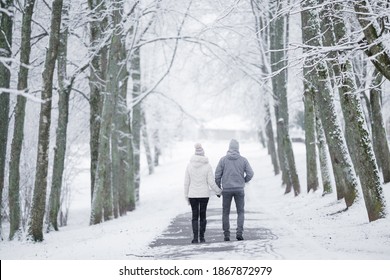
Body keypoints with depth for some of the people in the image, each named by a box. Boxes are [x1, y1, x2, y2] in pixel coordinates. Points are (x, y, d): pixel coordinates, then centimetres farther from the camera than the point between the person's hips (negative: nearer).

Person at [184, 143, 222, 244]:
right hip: (204, 194, -1)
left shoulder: (189, 165, -3)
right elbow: (211, 182, -7)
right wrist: (218, 191, 9)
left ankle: (195, 237, -4)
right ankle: (202, 237, 12)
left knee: (195, 216, 6)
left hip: (192, 194, 1)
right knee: (203, 215, 11)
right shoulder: (207, 166, -8)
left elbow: (186, 182, 0)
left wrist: (186, 195, 9)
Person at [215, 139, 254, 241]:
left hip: (226, 190, 0)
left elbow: (217, 175, -4)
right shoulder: (243, 160, -2)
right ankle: (239, 233, -6)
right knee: (240, 212, 10)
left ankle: (226, 235, 8)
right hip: (239, 189, 0)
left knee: (226, 213, 11)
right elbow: (250, 173, -4)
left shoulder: (223, 160, -3)